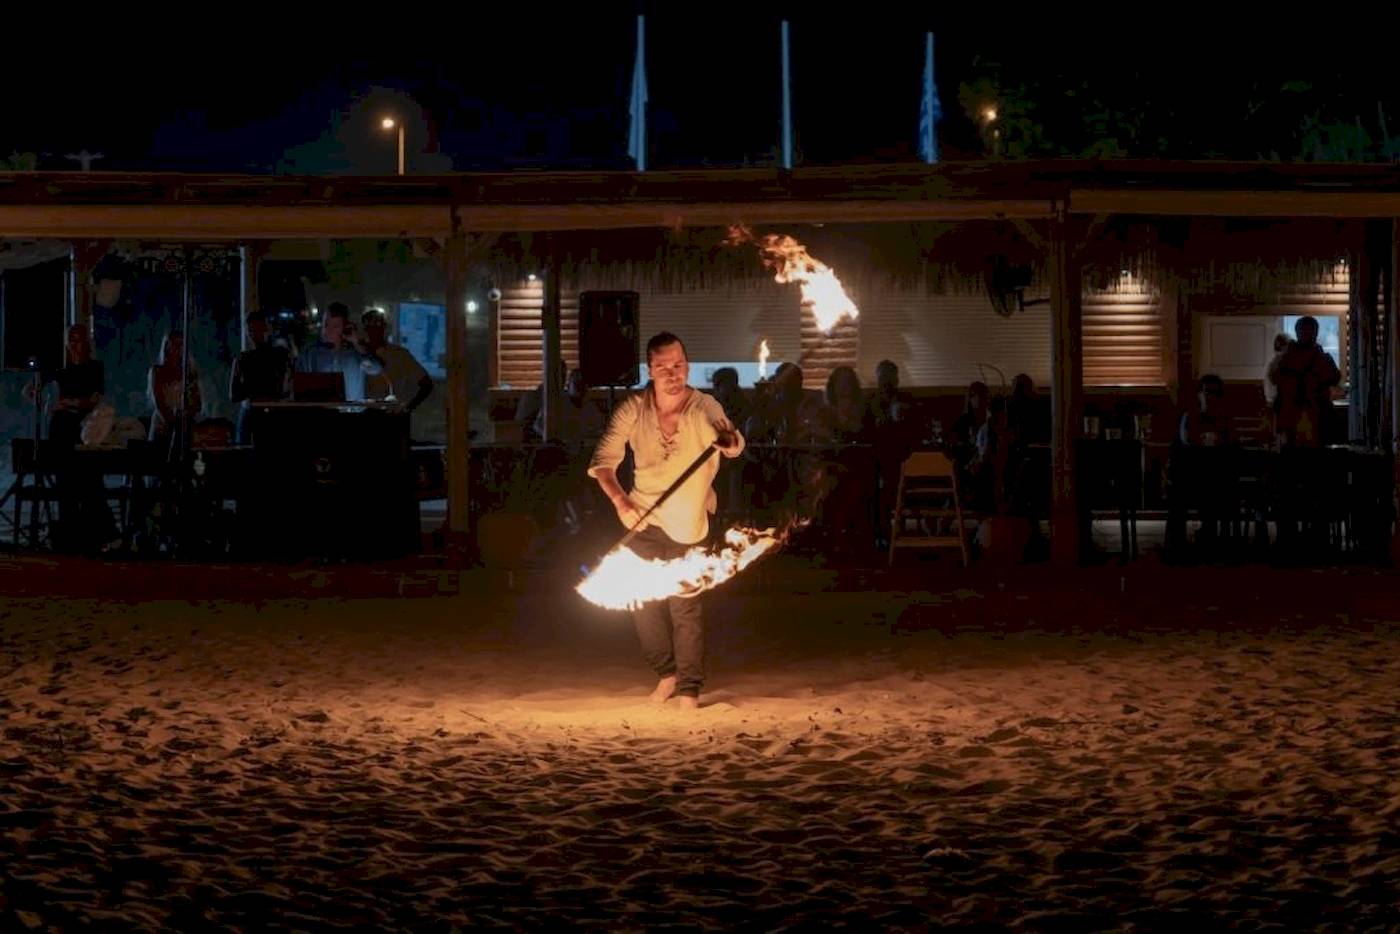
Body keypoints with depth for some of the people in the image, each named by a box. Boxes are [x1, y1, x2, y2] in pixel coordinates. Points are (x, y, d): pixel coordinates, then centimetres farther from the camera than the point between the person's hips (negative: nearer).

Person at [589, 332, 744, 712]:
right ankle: (667, 673, 29)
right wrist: (620, 500, -28)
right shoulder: (634, 409, -13)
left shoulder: (703, 406, -21)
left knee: (685, 605, -4)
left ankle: (689, 689, 9)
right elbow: (603, 460, -10)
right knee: (644, 600, 8)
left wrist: (729, 439, -66)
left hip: (689, 523, -3)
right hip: (643, 517, 3)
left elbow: (733, 445, -40)